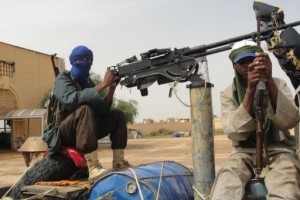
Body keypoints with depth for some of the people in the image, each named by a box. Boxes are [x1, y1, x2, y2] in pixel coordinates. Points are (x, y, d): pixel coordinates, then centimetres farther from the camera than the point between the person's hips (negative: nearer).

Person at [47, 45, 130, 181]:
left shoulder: (88, 82, 13)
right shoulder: (63, 79, -6)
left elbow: (101, 110, 3)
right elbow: (71, 99, -30)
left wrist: (111, 89, -12)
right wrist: (102, 85, -29)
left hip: (86, 130, 7)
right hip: (65, 132, -7)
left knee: (117, 115, -2)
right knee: (84, 109, -35)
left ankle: (118, 162, -10)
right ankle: (93, 168, -45)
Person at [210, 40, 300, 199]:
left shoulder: (278, 84, 6)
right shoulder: (228, 94, 3)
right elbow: (235, 133, -14)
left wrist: (269, 81, -25)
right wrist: (250, 90, -23)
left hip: (278, 150, 0)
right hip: (245, 153, 0)